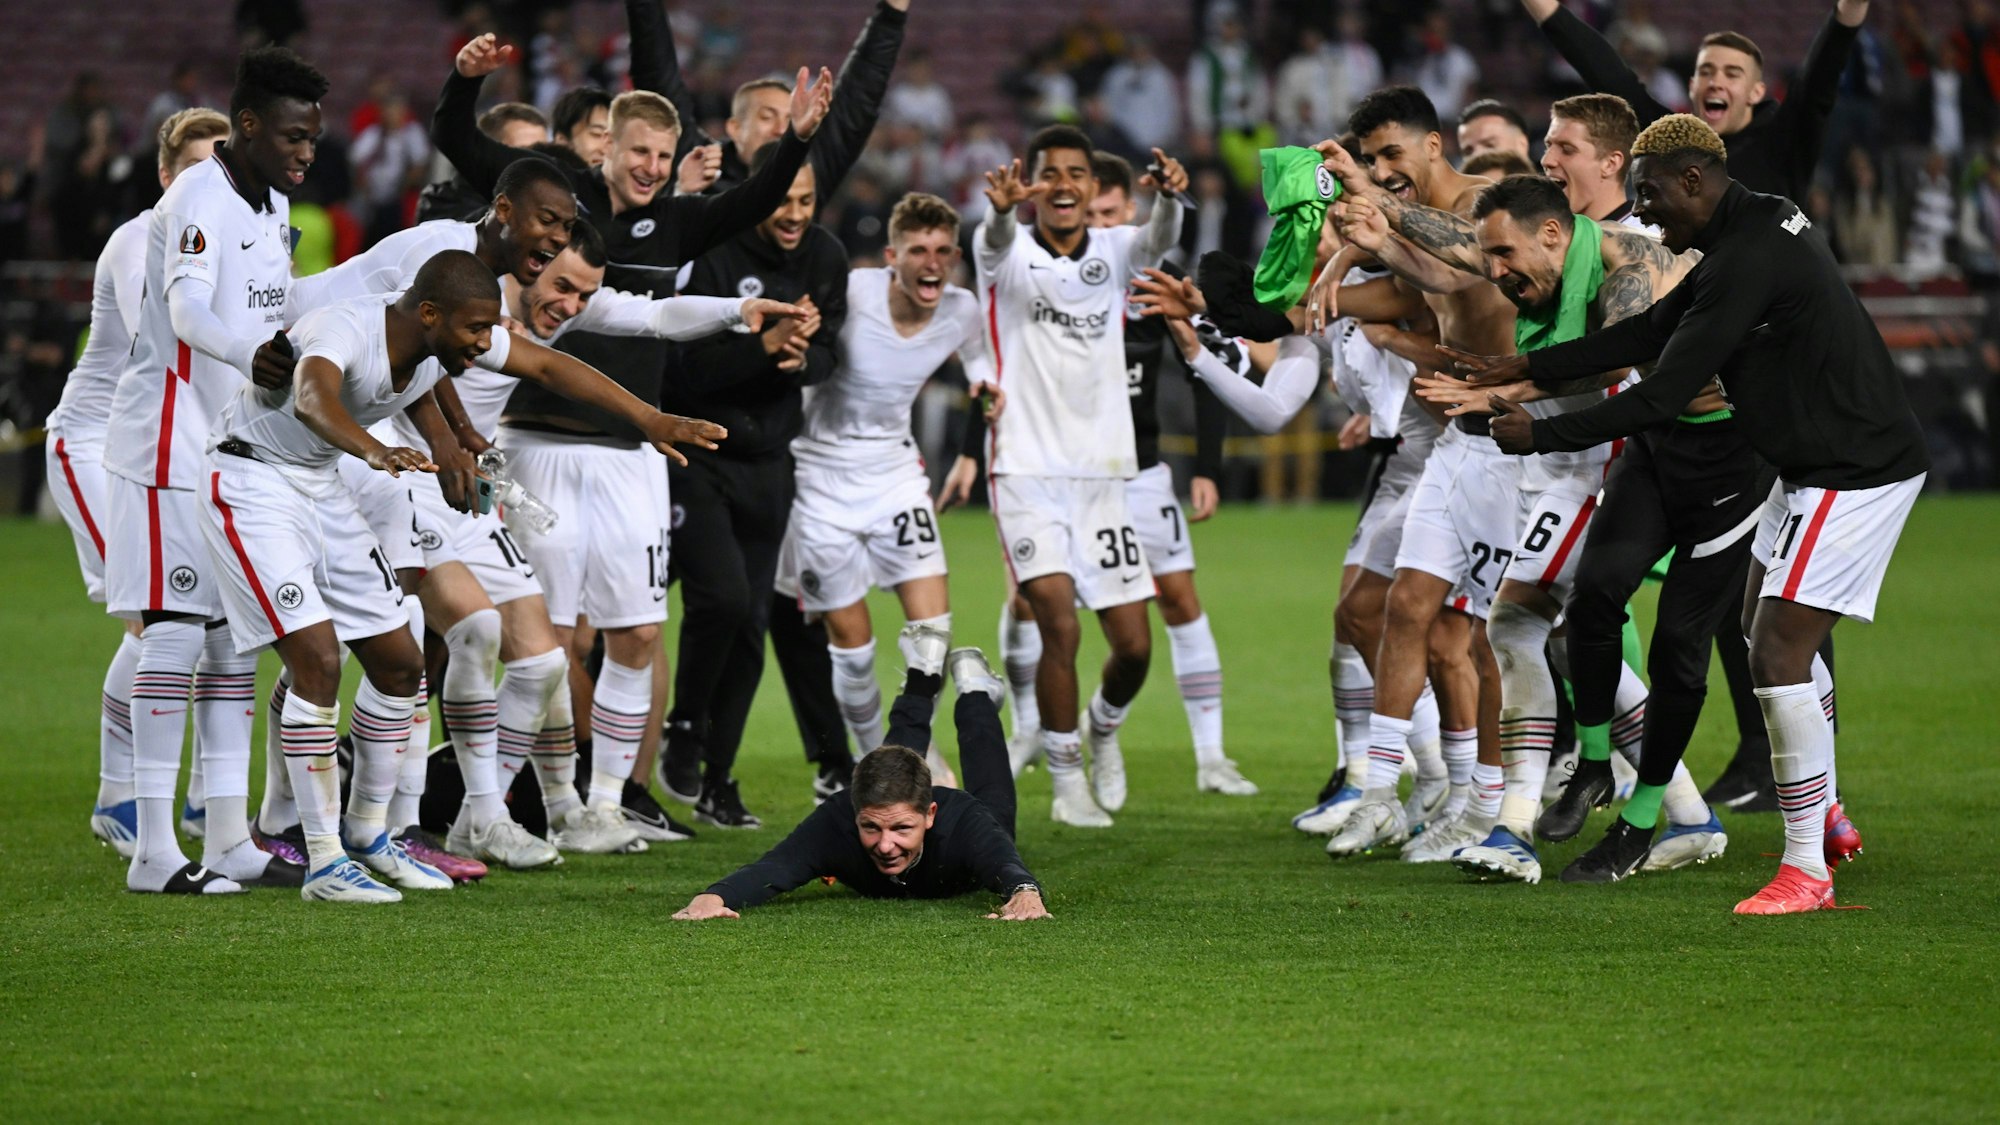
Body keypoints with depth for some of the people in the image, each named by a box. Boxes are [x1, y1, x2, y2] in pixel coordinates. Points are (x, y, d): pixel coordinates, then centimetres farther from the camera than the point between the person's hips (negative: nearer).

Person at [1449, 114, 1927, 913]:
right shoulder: (1749, 233, 10)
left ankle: (1807, 870, -10)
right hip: (1815, 466, 11)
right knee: (1765, 635, 21)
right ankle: (1825, 818, 31)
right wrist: (1526, 367, 14)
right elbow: (1652, 333, 17)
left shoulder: (1746, 260, -23)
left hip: (1854, 475, -11)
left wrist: (1542, 436, -14)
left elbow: (1662, 394, -23)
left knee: (1778, 655, -13)